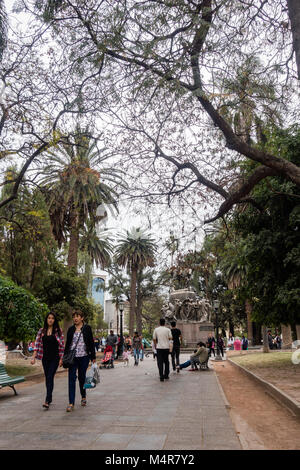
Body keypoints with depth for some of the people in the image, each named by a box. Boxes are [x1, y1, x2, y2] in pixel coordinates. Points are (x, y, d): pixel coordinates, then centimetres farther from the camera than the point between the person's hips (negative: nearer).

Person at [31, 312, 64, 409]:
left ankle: (47, 401, -14)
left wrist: (61, 359, -6)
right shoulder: (41, 331, 3)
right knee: (47, 378, 12)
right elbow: (37, 344, 2)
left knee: (50, 377, -12)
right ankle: (50, 398, 27)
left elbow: (62, 346, -2)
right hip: (45, 358, 4)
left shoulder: (58, 331, -4)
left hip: (54, 358, -3)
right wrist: (33, 357, -6)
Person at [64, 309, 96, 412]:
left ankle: (83, 397, 33)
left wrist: (93, 357, -2)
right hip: (73, 357, 2)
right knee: (71, 378, -6)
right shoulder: (71, 329, 8)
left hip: (84, 357, -2)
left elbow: (91, 342, 0)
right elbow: (67, 344, 12)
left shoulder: (87, 328, 0)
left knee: (82, 377, 10)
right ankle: (71, 403, -4)